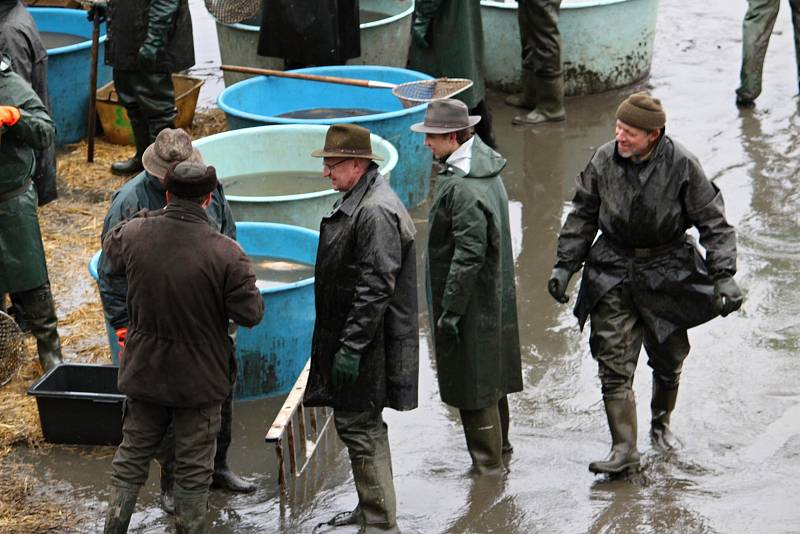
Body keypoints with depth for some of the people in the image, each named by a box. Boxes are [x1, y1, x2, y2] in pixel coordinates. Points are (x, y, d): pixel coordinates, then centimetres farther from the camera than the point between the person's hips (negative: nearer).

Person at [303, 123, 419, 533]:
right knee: (362, 424, 19)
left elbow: (375, 288, -25)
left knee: (359, 426, -5)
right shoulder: (356, 200, 13)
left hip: (367, 345, -11)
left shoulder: (376, 211, -21)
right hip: (348, 336, 11)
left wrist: (352, 347, -24)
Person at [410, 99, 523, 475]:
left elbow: (469, 254, -26)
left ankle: (487, 462, 11)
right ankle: (498, 442, 37)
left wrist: (450, 310, -20)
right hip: (494, 296, 10)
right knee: (489, 373, 22)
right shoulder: (483, 165, 6)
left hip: (471, 301, -10)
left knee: (472, 383, 2)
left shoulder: (462, 187, -26)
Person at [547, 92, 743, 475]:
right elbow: (582, 216, 7)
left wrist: (723, 277, -14)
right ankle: (624, 450, -4)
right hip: (613, 271, 1)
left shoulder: (682, 166, -14)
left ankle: (661, 425, 38)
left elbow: (714, 223, -7)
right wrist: (564, 265, 3)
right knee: (614, 365, -6)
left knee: (668, 359, 12)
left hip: (666, 271, -1)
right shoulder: (604, 160, -6)